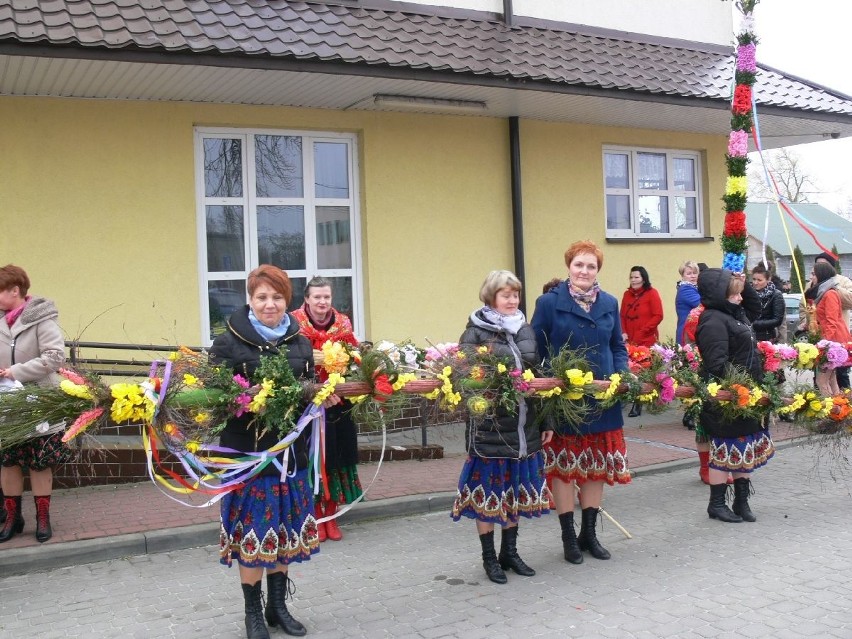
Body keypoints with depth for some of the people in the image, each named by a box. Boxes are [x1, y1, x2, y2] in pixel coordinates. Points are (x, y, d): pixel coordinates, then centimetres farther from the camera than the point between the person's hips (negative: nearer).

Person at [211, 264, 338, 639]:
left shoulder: (300, 342, 7)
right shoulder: (230, 342, -8)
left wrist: (322, 399, -4)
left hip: (290, 451, 5)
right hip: (248, 452, -4)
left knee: (284, 531, 14)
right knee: (251, 534, 4)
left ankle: (278, 605, 30)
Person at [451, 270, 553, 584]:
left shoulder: (525, 330, 9)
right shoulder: (475, 333, -7)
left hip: (523, 426, 5)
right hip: (490, 426, -5)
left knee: (515, 491, 14)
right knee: (488, 493, 5)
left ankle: (509, 552, 29)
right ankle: (489, 558, 19)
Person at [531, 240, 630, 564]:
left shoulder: (609, 303, 9)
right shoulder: (549, 302, -5)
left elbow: (618, 347, 15)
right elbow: (536, 351, -4)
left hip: (602, 400, 4)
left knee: (598, 466, 11)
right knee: (563, 466, 4)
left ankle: (589, 532, 26)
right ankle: (569, 536, 17)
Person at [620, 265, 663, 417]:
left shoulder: (652, 293, -1)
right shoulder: (627, 294, 12)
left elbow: (658, 316, -6)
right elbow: (622, 316, 14)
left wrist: (642, 332, -12)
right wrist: (623, 332, -3)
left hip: (647, 341, -4)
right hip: (630, 341, 4)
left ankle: (638, 405, -1)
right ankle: (638, 402, 9)